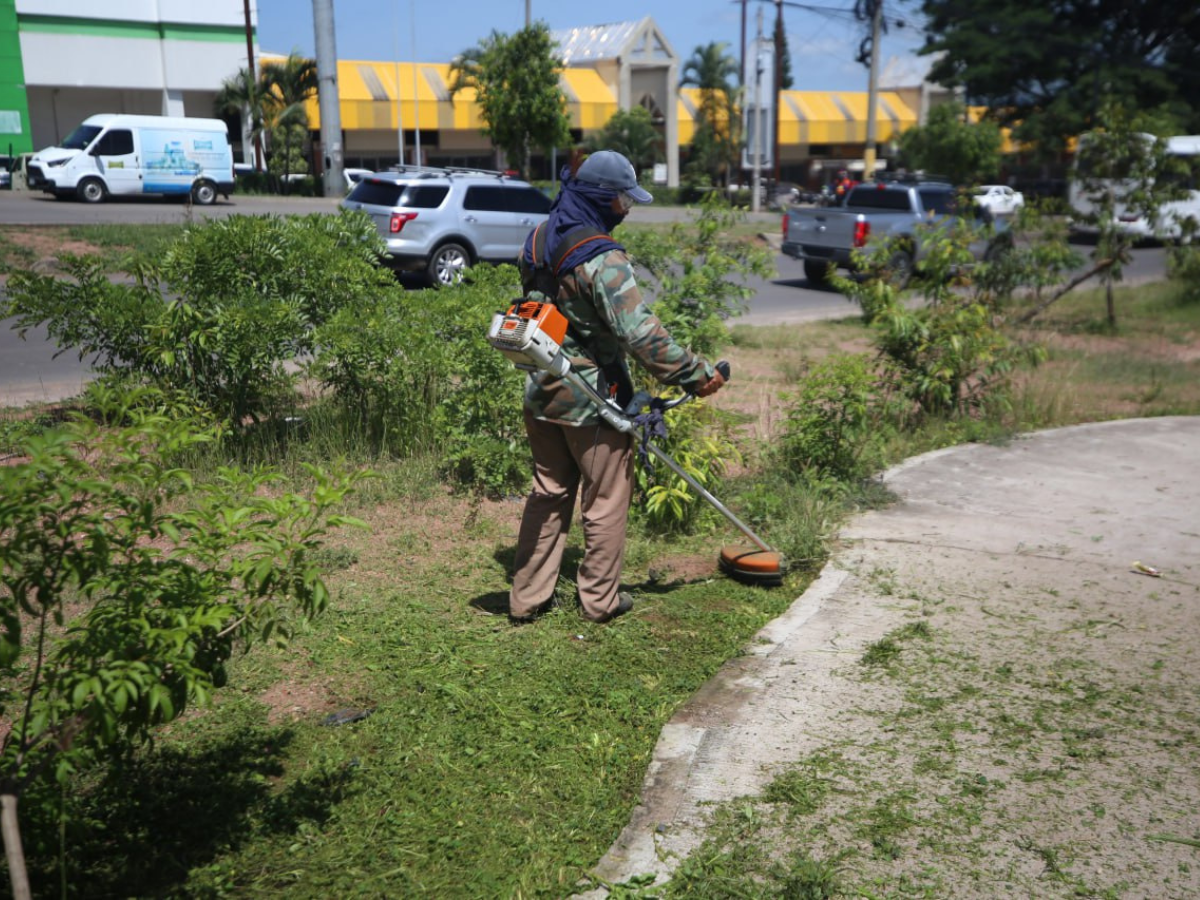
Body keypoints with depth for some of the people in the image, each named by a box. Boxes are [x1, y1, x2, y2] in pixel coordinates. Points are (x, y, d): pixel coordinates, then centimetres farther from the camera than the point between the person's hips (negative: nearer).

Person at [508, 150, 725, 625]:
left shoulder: (538, 242, 5)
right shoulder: (602, 260, -22)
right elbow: (640, 333, -28)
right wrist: (695, 373, -22)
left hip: (540, 393, 8)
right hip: (592, 399, -7)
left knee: (548, 492, 18)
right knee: (605, 500, 9)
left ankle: (527, 598, 23)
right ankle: (599, 600, 21)